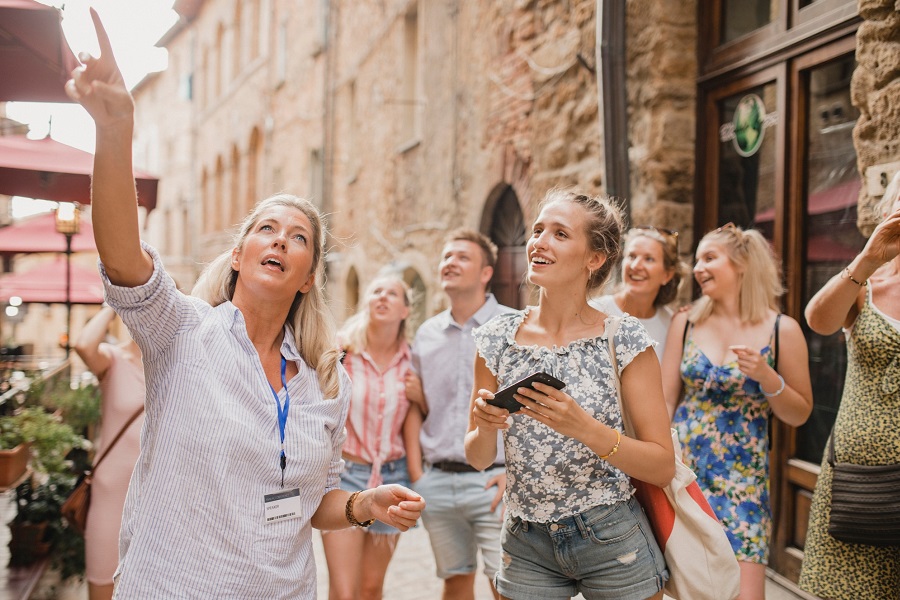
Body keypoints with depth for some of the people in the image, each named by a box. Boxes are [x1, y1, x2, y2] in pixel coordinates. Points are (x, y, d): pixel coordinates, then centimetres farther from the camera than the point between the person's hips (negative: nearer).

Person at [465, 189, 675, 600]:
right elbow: (478, 458, 4)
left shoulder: (625, 341, -11)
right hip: (526, 543, 3)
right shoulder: (497, 339, -3)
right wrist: (485, 426, -18)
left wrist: (585, 428, -26)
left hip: (613, 542, -2)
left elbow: (663, 467, -11)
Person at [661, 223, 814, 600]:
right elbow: (665, 401, 5)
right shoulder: (685, 323, 3)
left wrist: (766, 377, -15)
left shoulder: (781, 330, -3)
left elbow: (799, 415, 3)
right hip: (682, 470, 2)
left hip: (741, 479, -2)